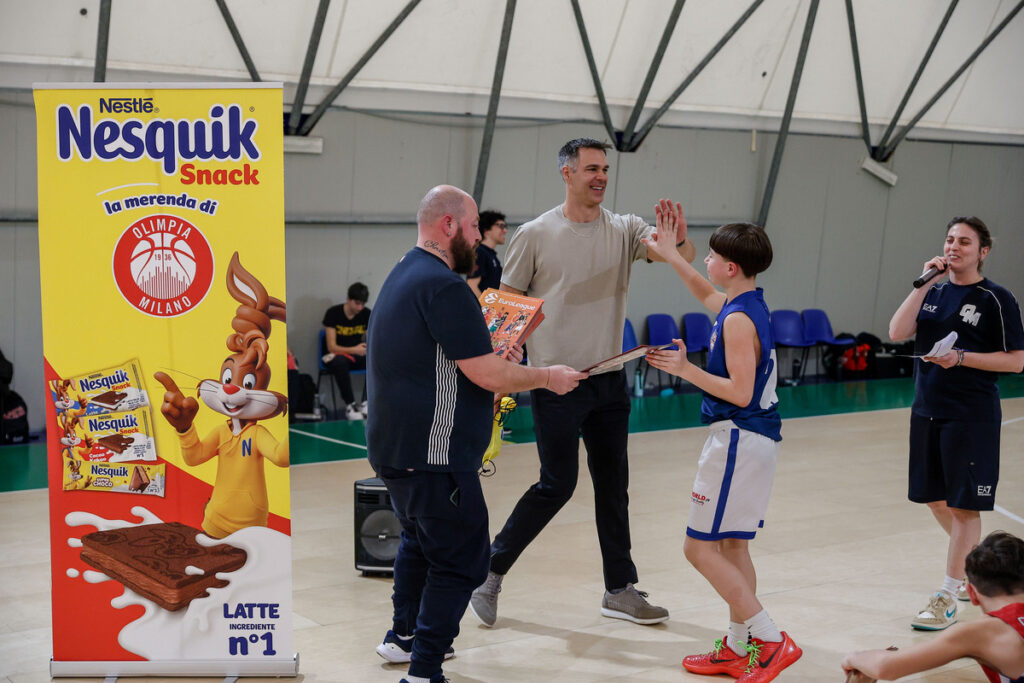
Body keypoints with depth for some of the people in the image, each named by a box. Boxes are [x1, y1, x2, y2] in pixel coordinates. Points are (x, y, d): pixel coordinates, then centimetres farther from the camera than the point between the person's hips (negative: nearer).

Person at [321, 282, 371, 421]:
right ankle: (350, 405, -33)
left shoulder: (366, 314, -1)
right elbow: (331, 347, -18)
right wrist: (354, 350, -35)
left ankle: (367, 403, -20)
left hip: (357, 356, 4)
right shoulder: (333, 313, -13)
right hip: (334, 355, -4)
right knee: (340, 362, -41)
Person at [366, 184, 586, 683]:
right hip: (432, 454, -11)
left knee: (419, 539, 28)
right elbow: (488, 375, -20)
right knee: (460, 561, -3)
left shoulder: (404, 275, 15)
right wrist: (547, 377, -5)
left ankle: (404, 636, 41)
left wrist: (493, 358, 15)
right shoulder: (443, 285, -19)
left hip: (394, 447, 11)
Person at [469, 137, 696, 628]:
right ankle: (491, 570, 12)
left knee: (613, 482, 10)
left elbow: (681, 255, -11)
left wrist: (679, 238, -35)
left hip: (608, 380, 5)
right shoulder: (536, 235, -6)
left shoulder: (623, 230, 3)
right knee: (557, 484, -5)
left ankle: (619, 590, 20)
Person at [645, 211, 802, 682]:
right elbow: (706, 295, 31)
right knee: (732, 545, 17)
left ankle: (772, 640, -4)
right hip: (755, 437, 10)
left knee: (699, 547, -5)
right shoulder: (751, 306, 9)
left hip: (738, 439, -10)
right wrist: (669, 255, 30)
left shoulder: (738, 320, -20)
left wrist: (686, 369, -16)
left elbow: (740, 392, -23)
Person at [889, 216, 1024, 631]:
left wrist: (962, 358, -19)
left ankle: (947, 599, 5)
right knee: (935, 499, 15)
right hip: (927, 410, 6)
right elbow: (897, 332, -5)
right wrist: (924, 283, -10)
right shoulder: (934, 292, 8)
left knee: (964, 505, -2)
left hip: (972, 417, -6)